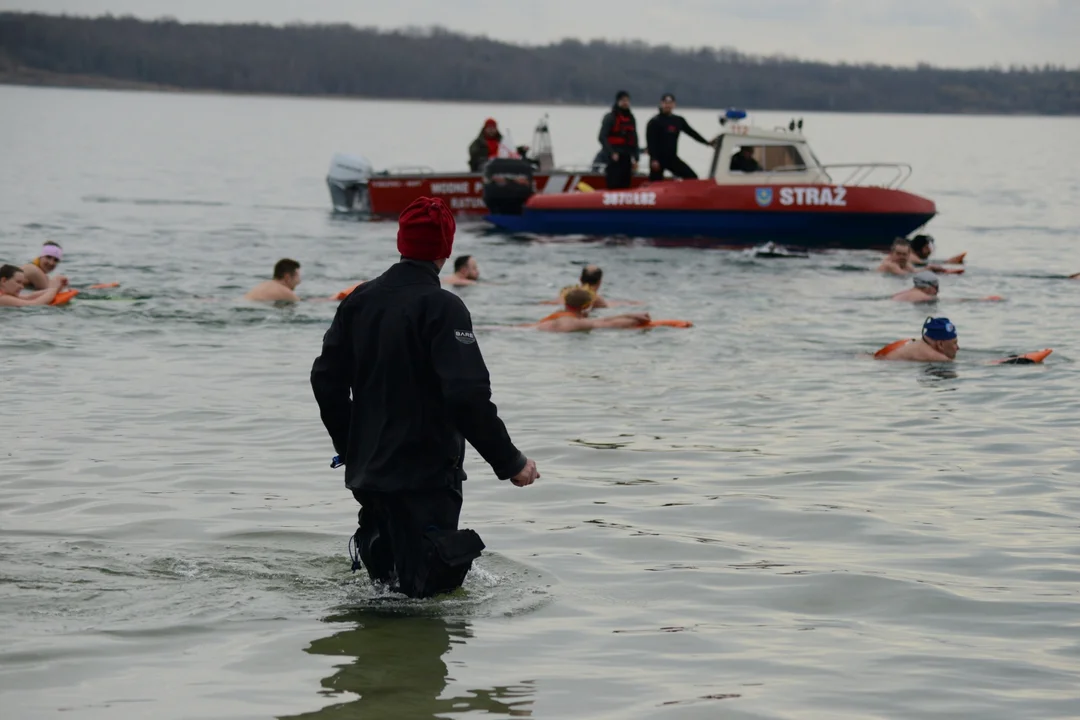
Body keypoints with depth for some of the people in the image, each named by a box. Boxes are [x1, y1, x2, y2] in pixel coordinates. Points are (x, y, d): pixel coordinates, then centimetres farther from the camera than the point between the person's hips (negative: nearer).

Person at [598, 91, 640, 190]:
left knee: (625, 186, 5)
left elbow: (634, 140, 20)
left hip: (626, 157, 6)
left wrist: (635, 158, 14)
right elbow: (602, 137, -10)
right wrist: (612, 153, -18)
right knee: (614, 186, -11)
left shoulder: (631, 119, 16)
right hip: (614, 158, -6)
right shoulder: (610, 117, -4)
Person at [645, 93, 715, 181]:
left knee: (692, 177, -4)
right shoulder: (654, 122, -7)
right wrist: (653, 159, -22)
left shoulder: (679, 121, 10)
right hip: (658, 159, -5)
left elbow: (692, 133, 15)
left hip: (672, 158, 5)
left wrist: (707, 142, 9)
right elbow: (650, 142, -14)